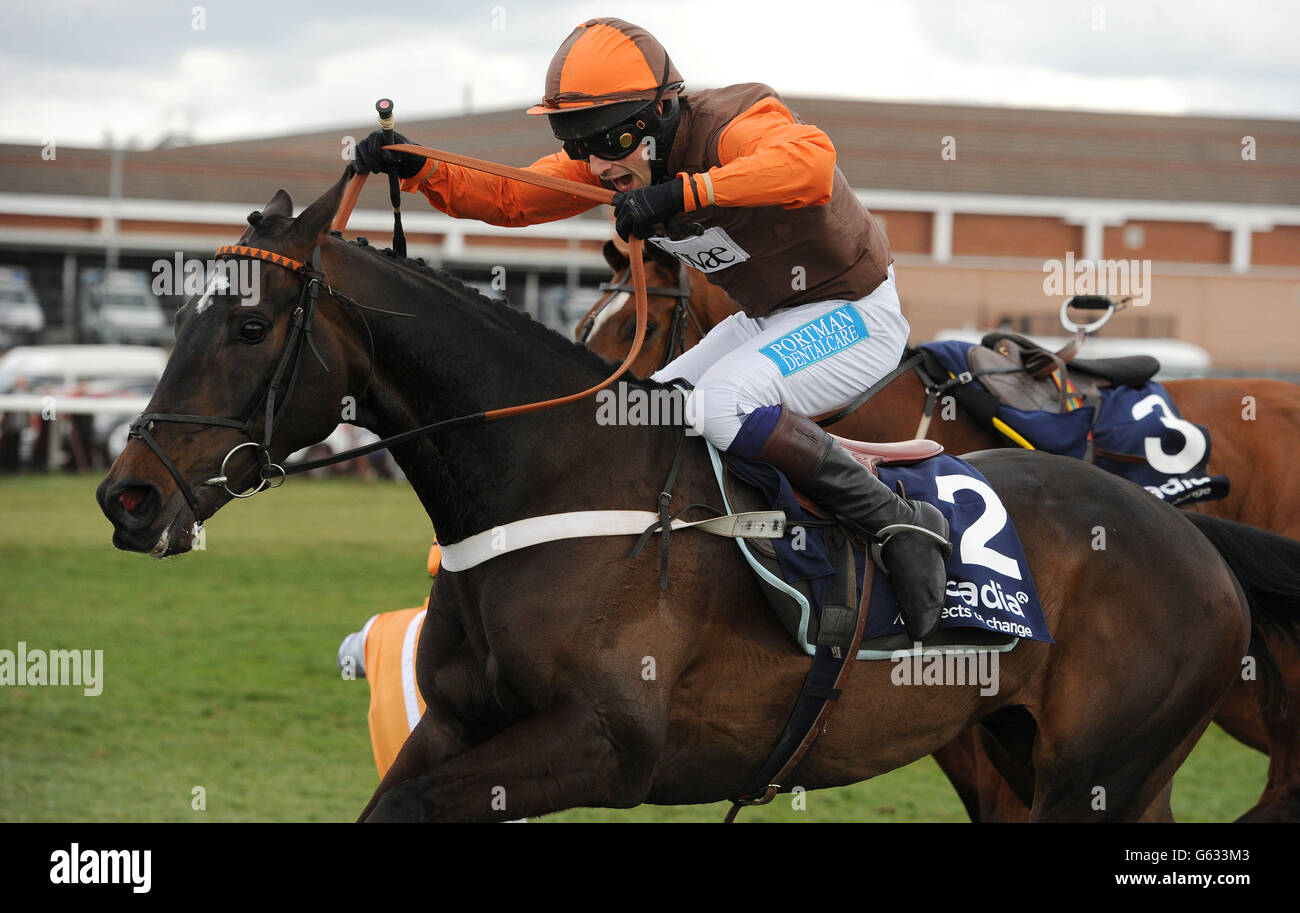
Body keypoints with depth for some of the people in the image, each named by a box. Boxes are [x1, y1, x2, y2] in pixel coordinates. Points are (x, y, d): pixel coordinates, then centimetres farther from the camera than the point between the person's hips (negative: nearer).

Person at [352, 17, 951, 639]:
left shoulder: (728, 128, -29)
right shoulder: (615, 161, -4)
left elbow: (810, 160, -50)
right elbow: (506, 196, 0)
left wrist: (683, 192, -55)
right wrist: (416, 168, -16)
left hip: (855, 313, -9)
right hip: (764, 318, 9)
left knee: (720, 404, -31)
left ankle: (899, 522, -24)